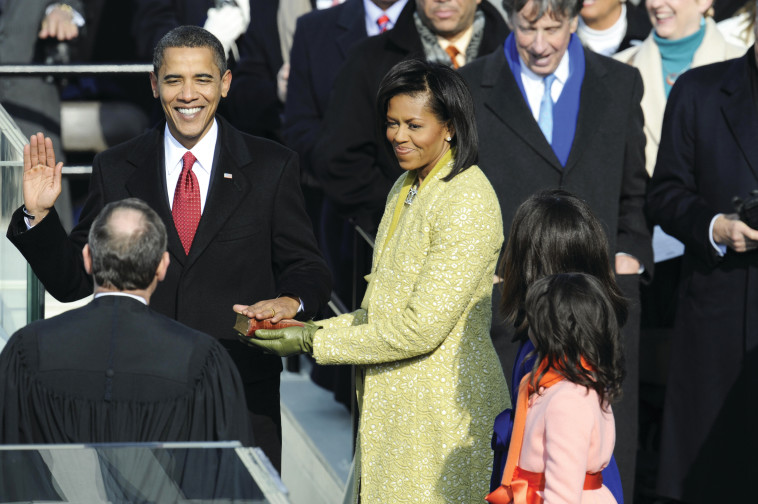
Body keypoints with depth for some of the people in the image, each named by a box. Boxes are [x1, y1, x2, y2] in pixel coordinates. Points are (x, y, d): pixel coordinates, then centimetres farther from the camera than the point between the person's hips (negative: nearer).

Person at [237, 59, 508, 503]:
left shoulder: (468, 201, -15)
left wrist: (314, 342, -13)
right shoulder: (405, 189, 15)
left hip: (443, 409, -8)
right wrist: (314, 329, 4)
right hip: (394, 400, 8)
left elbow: (423, 328, -19)